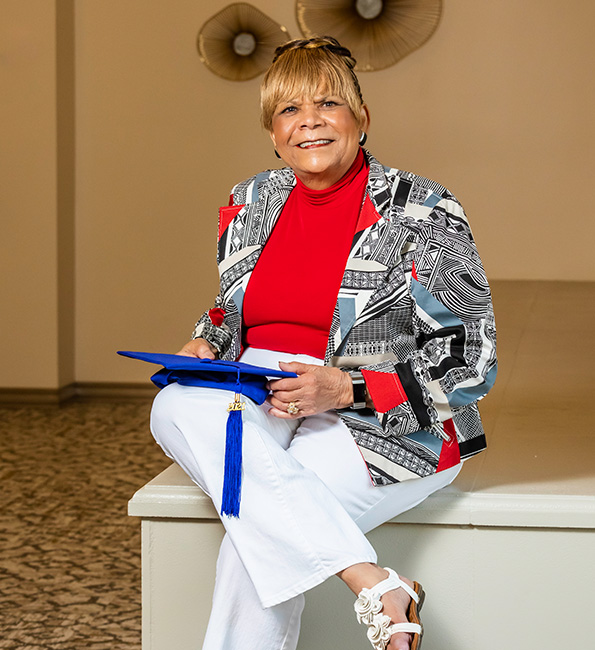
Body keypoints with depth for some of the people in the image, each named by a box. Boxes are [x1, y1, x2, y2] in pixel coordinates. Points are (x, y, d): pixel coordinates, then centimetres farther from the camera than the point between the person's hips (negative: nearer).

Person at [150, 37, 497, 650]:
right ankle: (373, 583, -33)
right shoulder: (250, 203, 11)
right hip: (260, 403, 6)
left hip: (389, 423, -5)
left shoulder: (421, 211, -6)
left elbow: (472, 359, -8)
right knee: (175, 408, -29)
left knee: (259, 538, -31)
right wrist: (207, 345, 1)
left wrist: (345, 388, -19)